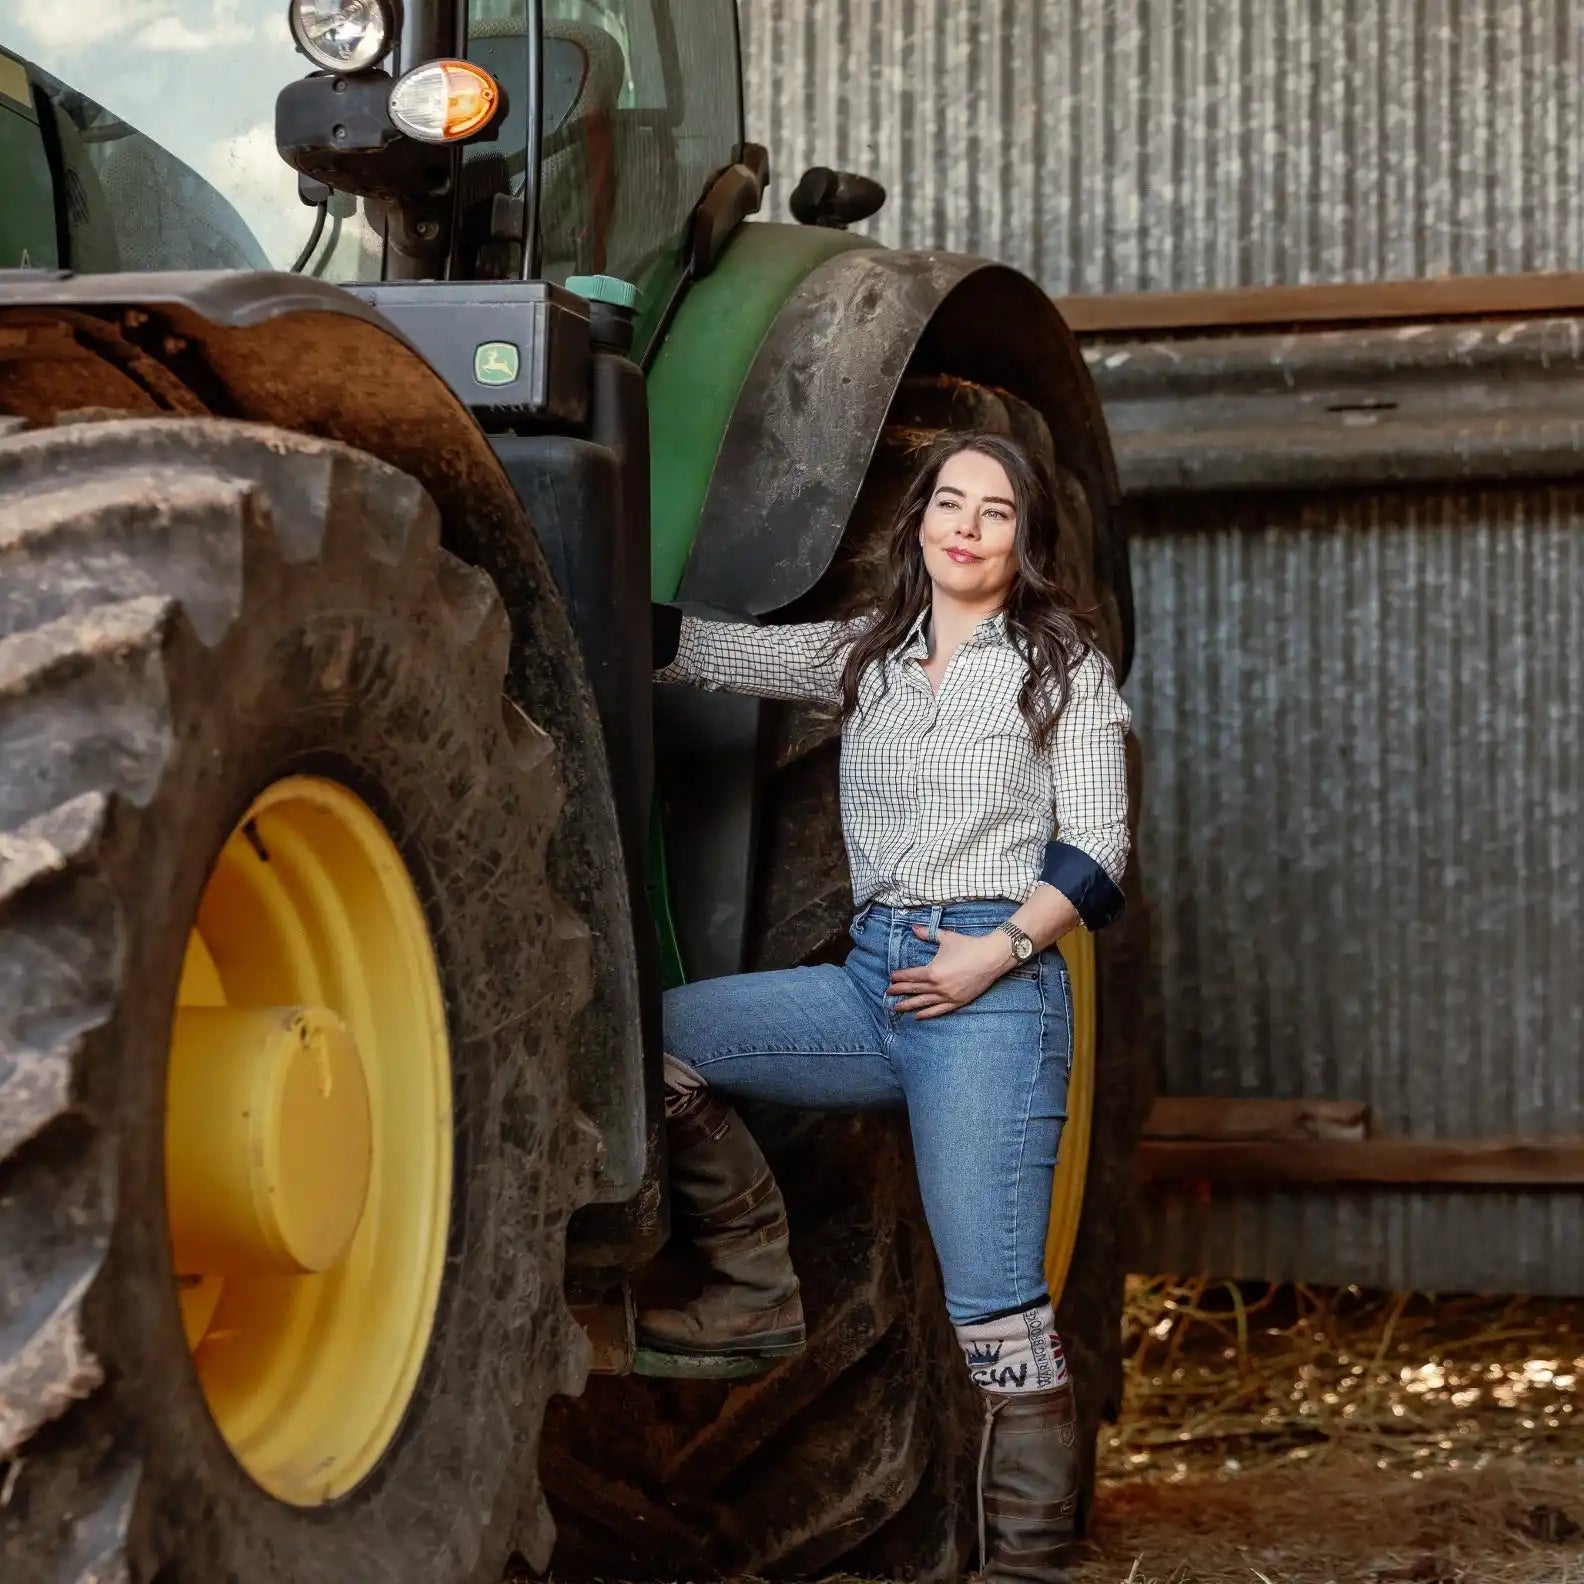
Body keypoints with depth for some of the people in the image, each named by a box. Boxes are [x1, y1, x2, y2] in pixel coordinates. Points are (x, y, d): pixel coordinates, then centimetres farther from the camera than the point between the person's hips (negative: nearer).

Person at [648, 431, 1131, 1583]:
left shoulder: (1064, 667, 3)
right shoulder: (866, 656, 15)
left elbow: (1096, 853, -3)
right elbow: (707, 651, 11)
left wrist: (1000, 953, -15)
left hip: (994, 988, -5)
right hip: (872, 978, 6)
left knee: (993, 1304, -9)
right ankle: (762, 1289, 5)